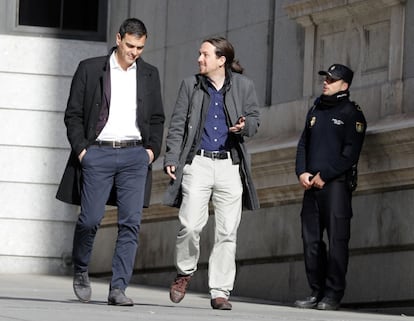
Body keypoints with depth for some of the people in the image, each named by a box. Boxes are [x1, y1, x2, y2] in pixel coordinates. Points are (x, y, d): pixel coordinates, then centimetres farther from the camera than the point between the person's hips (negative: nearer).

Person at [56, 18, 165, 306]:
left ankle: (118, 288, -6)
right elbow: (73, 114, 5)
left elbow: (157, 118, 18)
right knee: (90, 219, -6)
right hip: (97, 153, -2)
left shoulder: (150, 74, 12)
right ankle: (81, 272, 21)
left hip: (135, 155, 2)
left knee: (131, 222, -7)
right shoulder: (90, 69, 3)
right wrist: (81, 149, -5)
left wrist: (152, 149, 4)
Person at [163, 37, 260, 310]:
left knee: (228, 232, -1)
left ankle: (220, 292, 6)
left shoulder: (243, 86, 7)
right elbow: (177, 125, 10)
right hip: (198, 162, 0)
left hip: (230, 165, 0)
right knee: (191, 225, -13)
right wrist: (172, 158, 1)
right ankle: (185, 272, 14)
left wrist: (244, 126, -13)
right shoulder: (190, 85, 9)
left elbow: (254, 119, 11)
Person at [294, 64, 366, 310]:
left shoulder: (352, 114, -2)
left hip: (336, 184, -7)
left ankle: (333, 295, -7)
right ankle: (317, 292, 11)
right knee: (311, 239, 5)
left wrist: (324, 176, -13)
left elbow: (350, 153, -9)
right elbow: (303, 144, 19)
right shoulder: (316, 111, 19)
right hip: (311, 185, 7)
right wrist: (302, 172, 1)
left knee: (336, 239, -7)